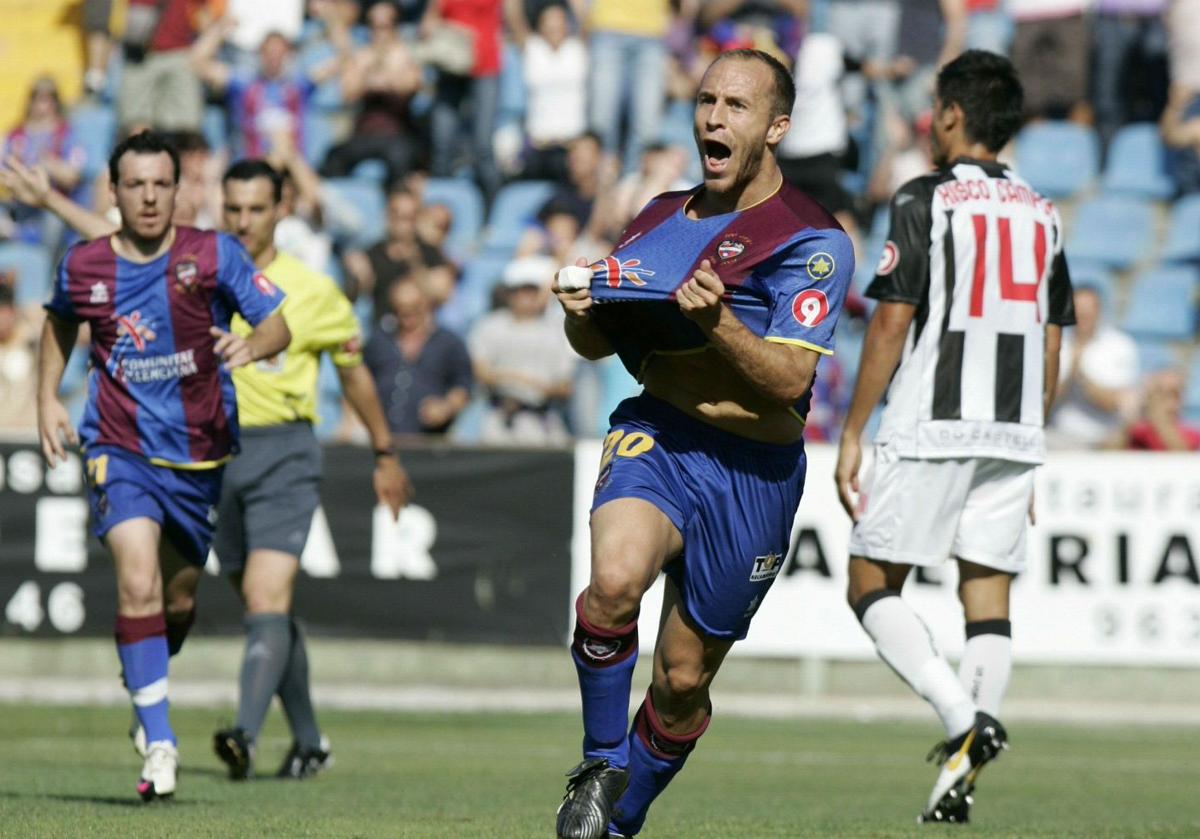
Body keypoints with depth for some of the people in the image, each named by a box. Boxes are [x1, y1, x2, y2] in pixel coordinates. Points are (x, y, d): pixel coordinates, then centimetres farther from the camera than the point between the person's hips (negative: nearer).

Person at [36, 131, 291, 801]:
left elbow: (279, 324, -11)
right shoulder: (83, 267, -2)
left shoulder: (214, 254, -7)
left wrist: (251, 345, -33)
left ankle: (147, 680, 47)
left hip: (200, 451, 1)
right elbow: (61, 323, 20)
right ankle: (160, 741, -18)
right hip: (121, 448, -1)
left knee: (180, 596, 14)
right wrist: (48, 399, 11)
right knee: (138, 583, -21)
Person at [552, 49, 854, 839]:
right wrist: (581, 313, -2)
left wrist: (719, 323, -31)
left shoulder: (812, 240, -6)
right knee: (616, 578, -30)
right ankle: (601, 765, -9)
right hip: (655, 438, 2)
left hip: (753, 472, -2)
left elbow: (789, 379, -15)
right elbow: (600, 343, 20)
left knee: (684, 677, 6)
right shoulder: (663, 217, 11)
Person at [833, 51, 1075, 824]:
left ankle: (964, 716, -18)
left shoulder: (924, 201, -5)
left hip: (930, 428, -5)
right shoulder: (1043, 216, 13)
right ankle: (960, 779, -3)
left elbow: (892, 325, -9)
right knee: (989, 595, 6)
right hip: (1013, 434, 5)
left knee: (873, 585, 2)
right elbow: (1051, 351, 14)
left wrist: (853, 434, -4)